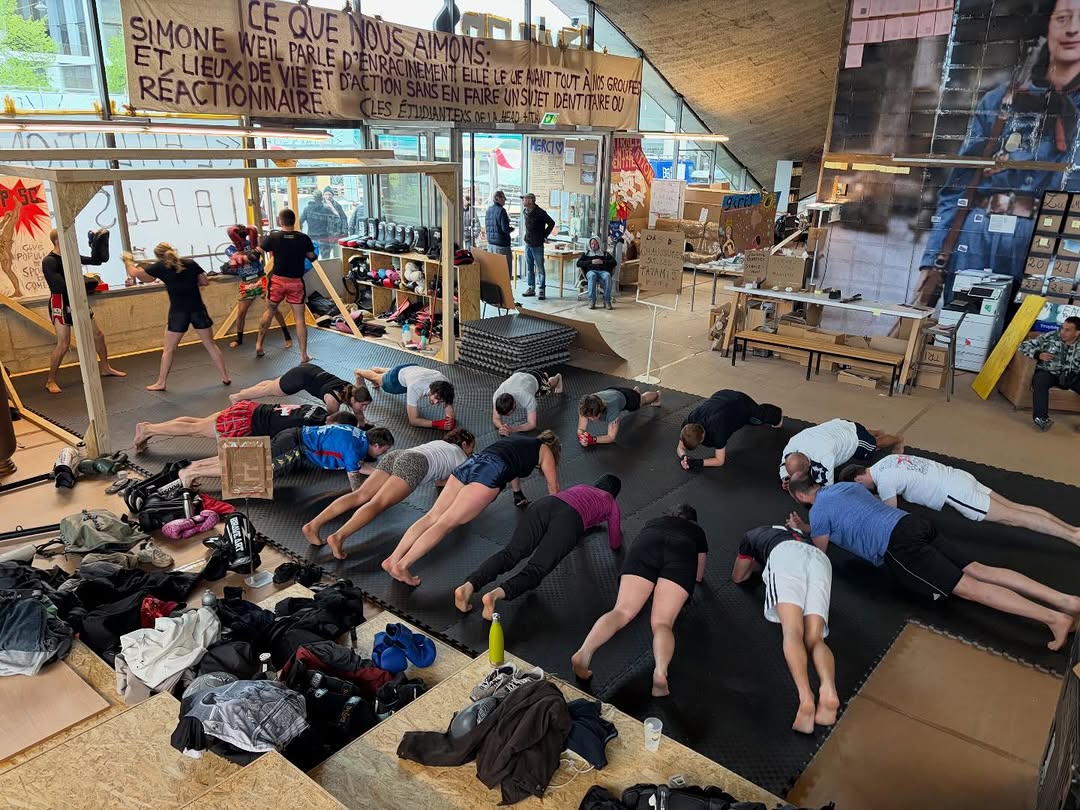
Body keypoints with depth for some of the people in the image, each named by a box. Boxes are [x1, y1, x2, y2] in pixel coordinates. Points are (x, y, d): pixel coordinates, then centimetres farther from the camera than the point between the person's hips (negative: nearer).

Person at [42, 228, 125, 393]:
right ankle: (50, 381, 2)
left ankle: (106, 368, 31)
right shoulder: (49, 261, -16)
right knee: (63, 344, -11)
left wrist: (98, 245, -1)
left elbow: (96, 261, 13)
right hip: (60, 304, -8)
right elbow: (58, 285, -25)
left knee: (98, 335, 13)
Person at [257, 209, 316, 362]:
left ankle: (259, 345, 29)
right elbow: (312, 257, 6)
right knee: (299, 318, 3)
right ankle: (304, 355, 3)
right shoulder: (304, 238, -6)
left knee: (269, 312, 20)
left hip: (278, 280, 1)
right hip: (296, 282, -1)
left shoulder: (273, 236, -7)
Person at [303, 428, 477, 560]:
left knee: (360, 496, -9)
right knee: (378, 503, -23)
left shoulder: (439, 442, 42)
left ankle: (314, 524, -27)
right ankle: (338, 536, -43)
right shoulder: (461, 455, 23)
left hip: (394, 455, 7)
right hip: (414, 463, -7)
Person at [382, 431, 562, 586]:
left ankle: (393, 559, -18)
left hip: (471, 463, 6)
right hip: (491, 471, -6)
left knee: (433, 516, -4)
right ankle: (402, 565, -28)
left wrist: (519, 495, 69)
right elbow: (553, 486, 28)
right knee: (446, 523, -16)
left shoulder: (517, 439, 40)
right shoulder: (544, 449, 23)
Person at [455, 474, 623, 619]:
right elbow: (615, 544, 35)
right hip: (568, 519, -4)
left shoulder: (581, 487, 44)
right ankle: (496, 594, -40)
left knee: (510, 553, -10)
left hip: (543, 504, 4)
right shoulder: (611, 502, 32)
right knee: (535, 571, -12)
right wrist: (617, 532, 56)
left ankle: (467, 586, -34)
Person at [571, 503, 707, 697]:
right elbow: (699, 577, 47)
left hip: (644, 546, 1)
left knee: (622, 611, -12)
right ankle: (660, 671, -44)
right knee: (662, 622, -14)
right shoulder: (697, 531, 42)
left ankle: (584, 652, -39)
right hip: (681, 553, -1)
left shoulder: (654, 521, 45)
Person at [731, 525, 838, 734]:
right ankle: (829, 691, -43)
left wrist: (755, 565, 62)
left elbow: (738, 577, 43)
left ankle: (806, 697, -48)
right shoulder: (797, 533, 49)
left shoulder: (752, 535, 38)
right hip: (821, 559, 4)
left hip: (784, 554, -4)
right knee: (814, 639, -11)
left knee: (792, 632, -21)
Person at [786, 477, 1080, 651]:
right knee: (978, 570, 1)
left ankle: (1054, 617, -22)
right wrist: (808, 527, 45)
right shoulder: (845, 484, 26)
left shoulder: (818, 511, 2)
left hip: (899, 547, -8)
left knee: (967, 587, -13)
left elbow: (820, 550, 15)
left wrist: (803, 529, 31)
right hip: (915, 524, 8)